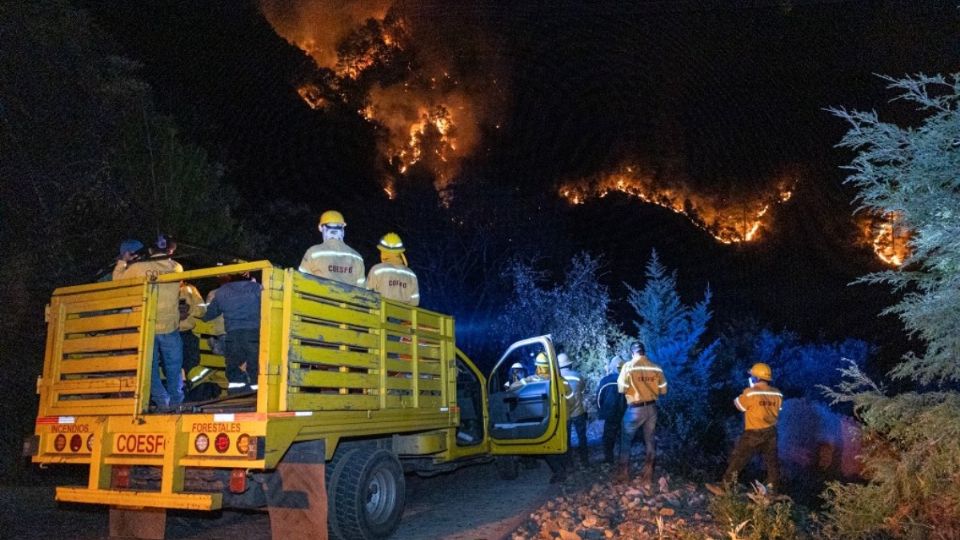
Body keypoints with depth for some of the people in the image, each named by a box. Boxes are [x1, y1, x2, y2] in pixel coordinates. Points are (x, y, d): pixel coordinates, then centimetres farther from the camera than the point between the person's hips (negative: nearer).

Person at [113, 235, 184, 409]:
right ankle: (175, 402, 15)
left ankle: (162, 401, 4)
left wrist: (122, 262, 25)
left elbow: (117, 279, 8)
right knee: (174, 369, 12)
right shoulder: (177, 268, -1)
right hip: (169, 328, 1)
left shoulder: (138, 267, -6)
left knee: (150, 368, 9)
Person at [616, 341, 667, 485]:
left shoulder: (628, 366, -13)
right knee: (650, 441, 14)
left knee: (626, 440, 15)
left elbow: (621, 389, -12)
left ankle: (624, 473, 21)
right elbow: (663, 390, 4)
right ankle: (648, 476, 21)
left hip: (635, 409, -3)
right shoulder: (656, 368, -3)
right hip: (651, 408, 3)